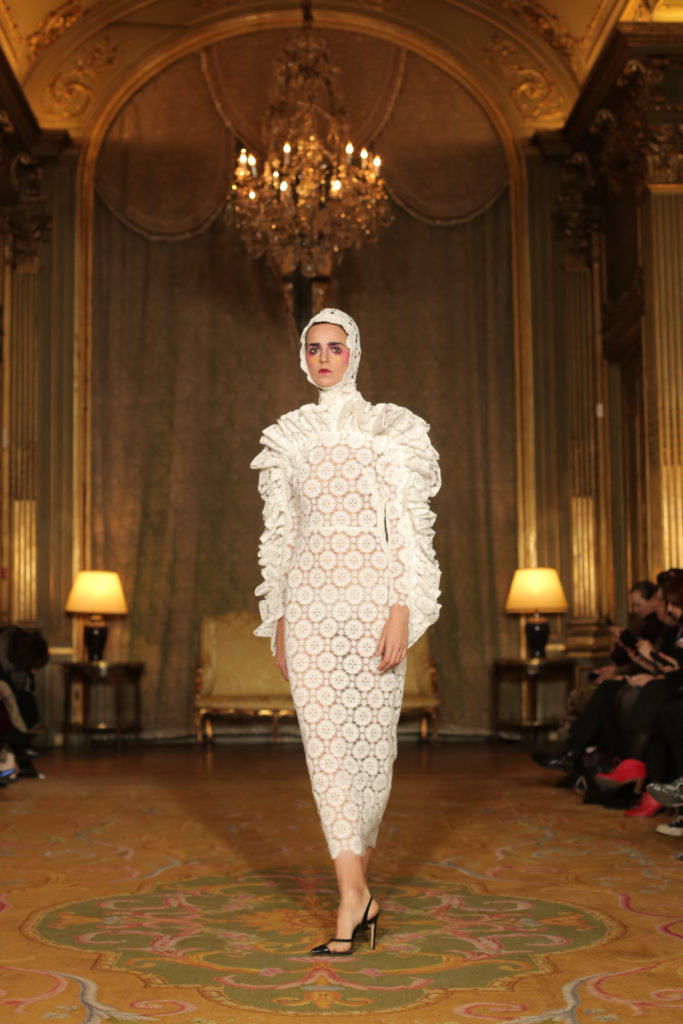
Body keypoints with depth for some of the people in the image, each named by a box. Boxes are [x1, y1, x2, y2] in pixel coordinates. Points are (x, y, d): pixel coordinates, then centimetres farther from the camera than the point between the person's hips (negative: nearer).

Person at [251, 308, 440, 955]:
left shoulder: (389, 430, 4)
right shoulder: (289, 440, 14)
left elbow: (409, 525, -2)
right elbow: (281, 533, 15)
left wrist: (402, 611, -12)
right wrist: (279, 622, 11)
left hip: (373, 592, -3)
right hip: (309, 598, 3)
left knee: (369, 734, 1)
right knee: (325, 739, -5)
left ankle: (355, 881, 19)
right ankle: (356, 896, -3)